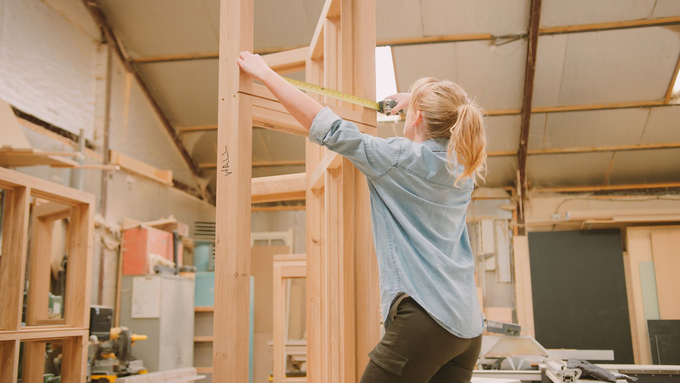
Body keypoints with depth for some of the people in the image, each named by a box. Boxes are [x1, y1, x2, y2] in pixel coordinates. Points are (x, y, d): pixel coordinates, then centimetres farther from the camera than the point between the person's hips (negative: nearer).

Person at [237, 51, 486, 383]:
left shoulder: (402, 158, -9)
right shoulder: (463, 169, 12)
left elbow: (327, 128, -8)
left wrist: (265, 74, -1)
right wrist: (418, 100, 38)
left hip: (424, 317, -8)